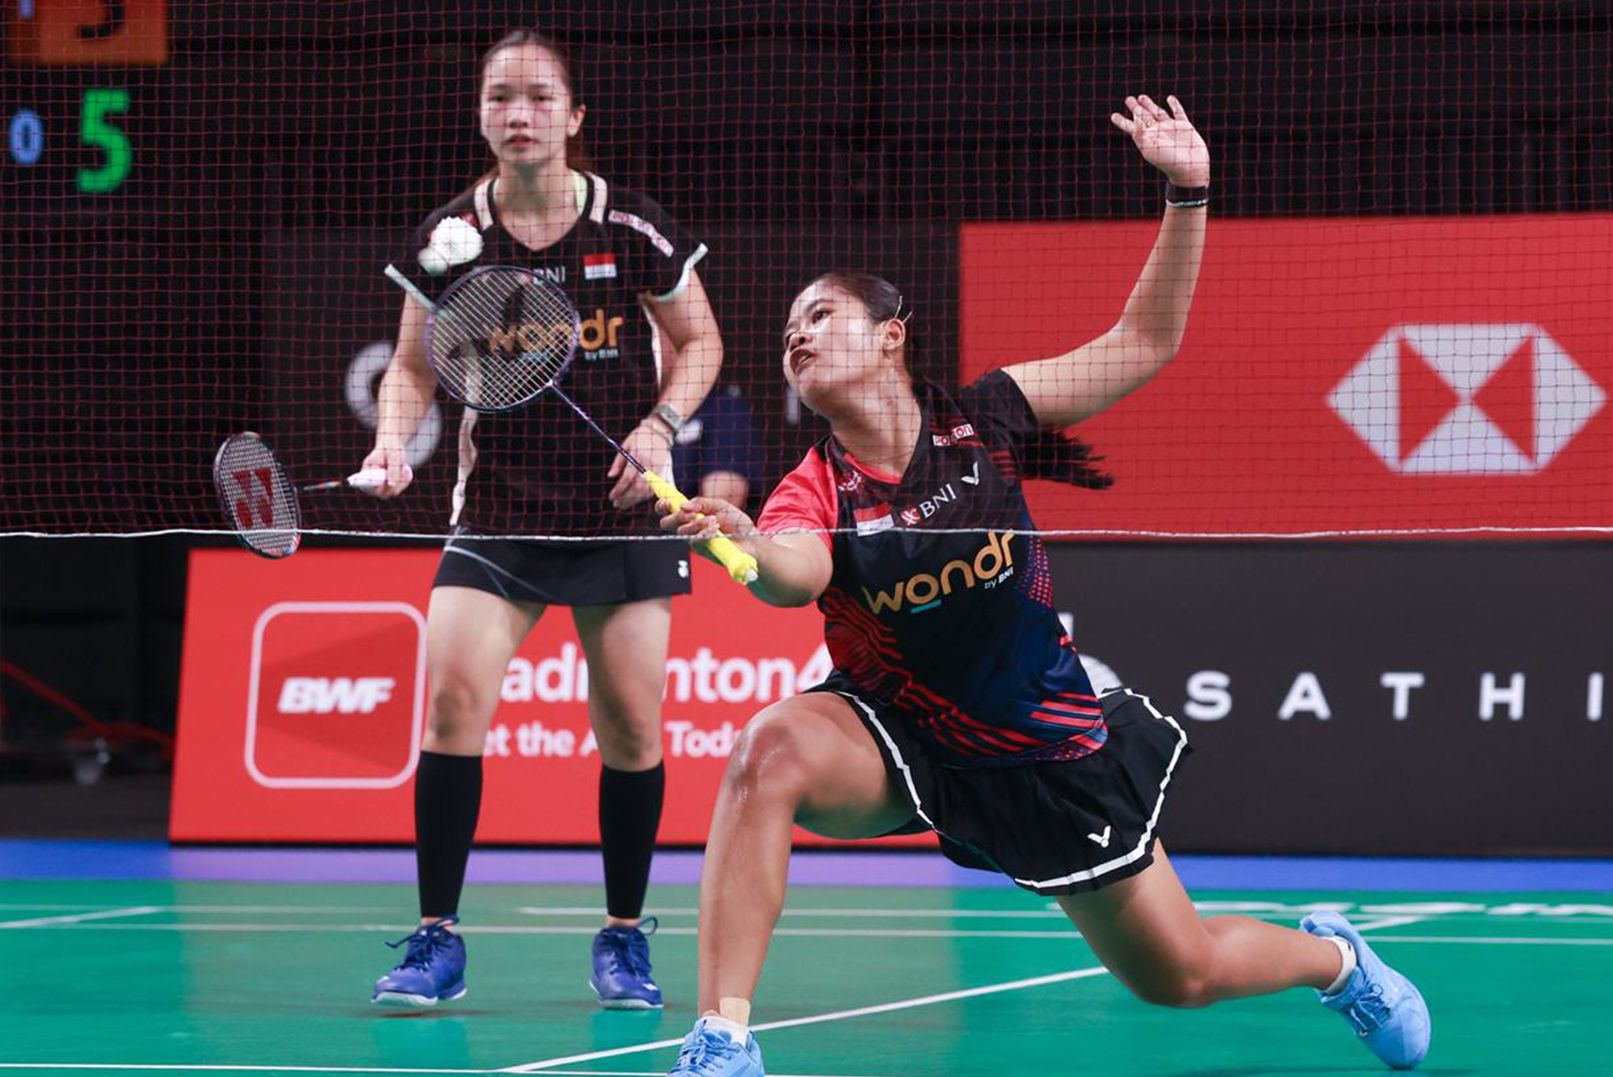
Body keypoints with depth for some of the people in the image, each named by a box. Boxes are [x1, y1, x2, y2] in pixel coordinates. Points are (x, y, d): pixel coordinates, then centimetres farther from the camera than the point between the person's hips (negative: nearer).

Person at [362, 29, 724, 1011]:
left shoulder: (635, 229, -6)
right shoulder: (450, 239, -3)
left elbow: (699, 343, 7)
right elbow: (415, 366, 7)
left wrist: (660, 424, -10)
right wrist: (395, 438, -12)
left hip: (623, 512, 0)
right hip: (499, 509, 0)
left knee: (631, 725, 0)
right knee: (453, 698, -15)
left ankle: (624, 938, 19)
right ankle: (437, 939, -5)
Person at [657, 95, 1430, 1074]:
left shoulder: (982, 422, -9)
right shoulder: (817, 490, -13)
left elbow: (1144, 343, -5)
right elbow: (796, 573, -37)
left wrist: (1188, 193, -15)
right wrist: (740, 544, -61)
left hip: (1047, 753, 0)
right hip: (896, 737, 0)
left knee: (1183, 976, 8)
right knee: (771, 751, -34)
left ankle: (1330, 953, 44)